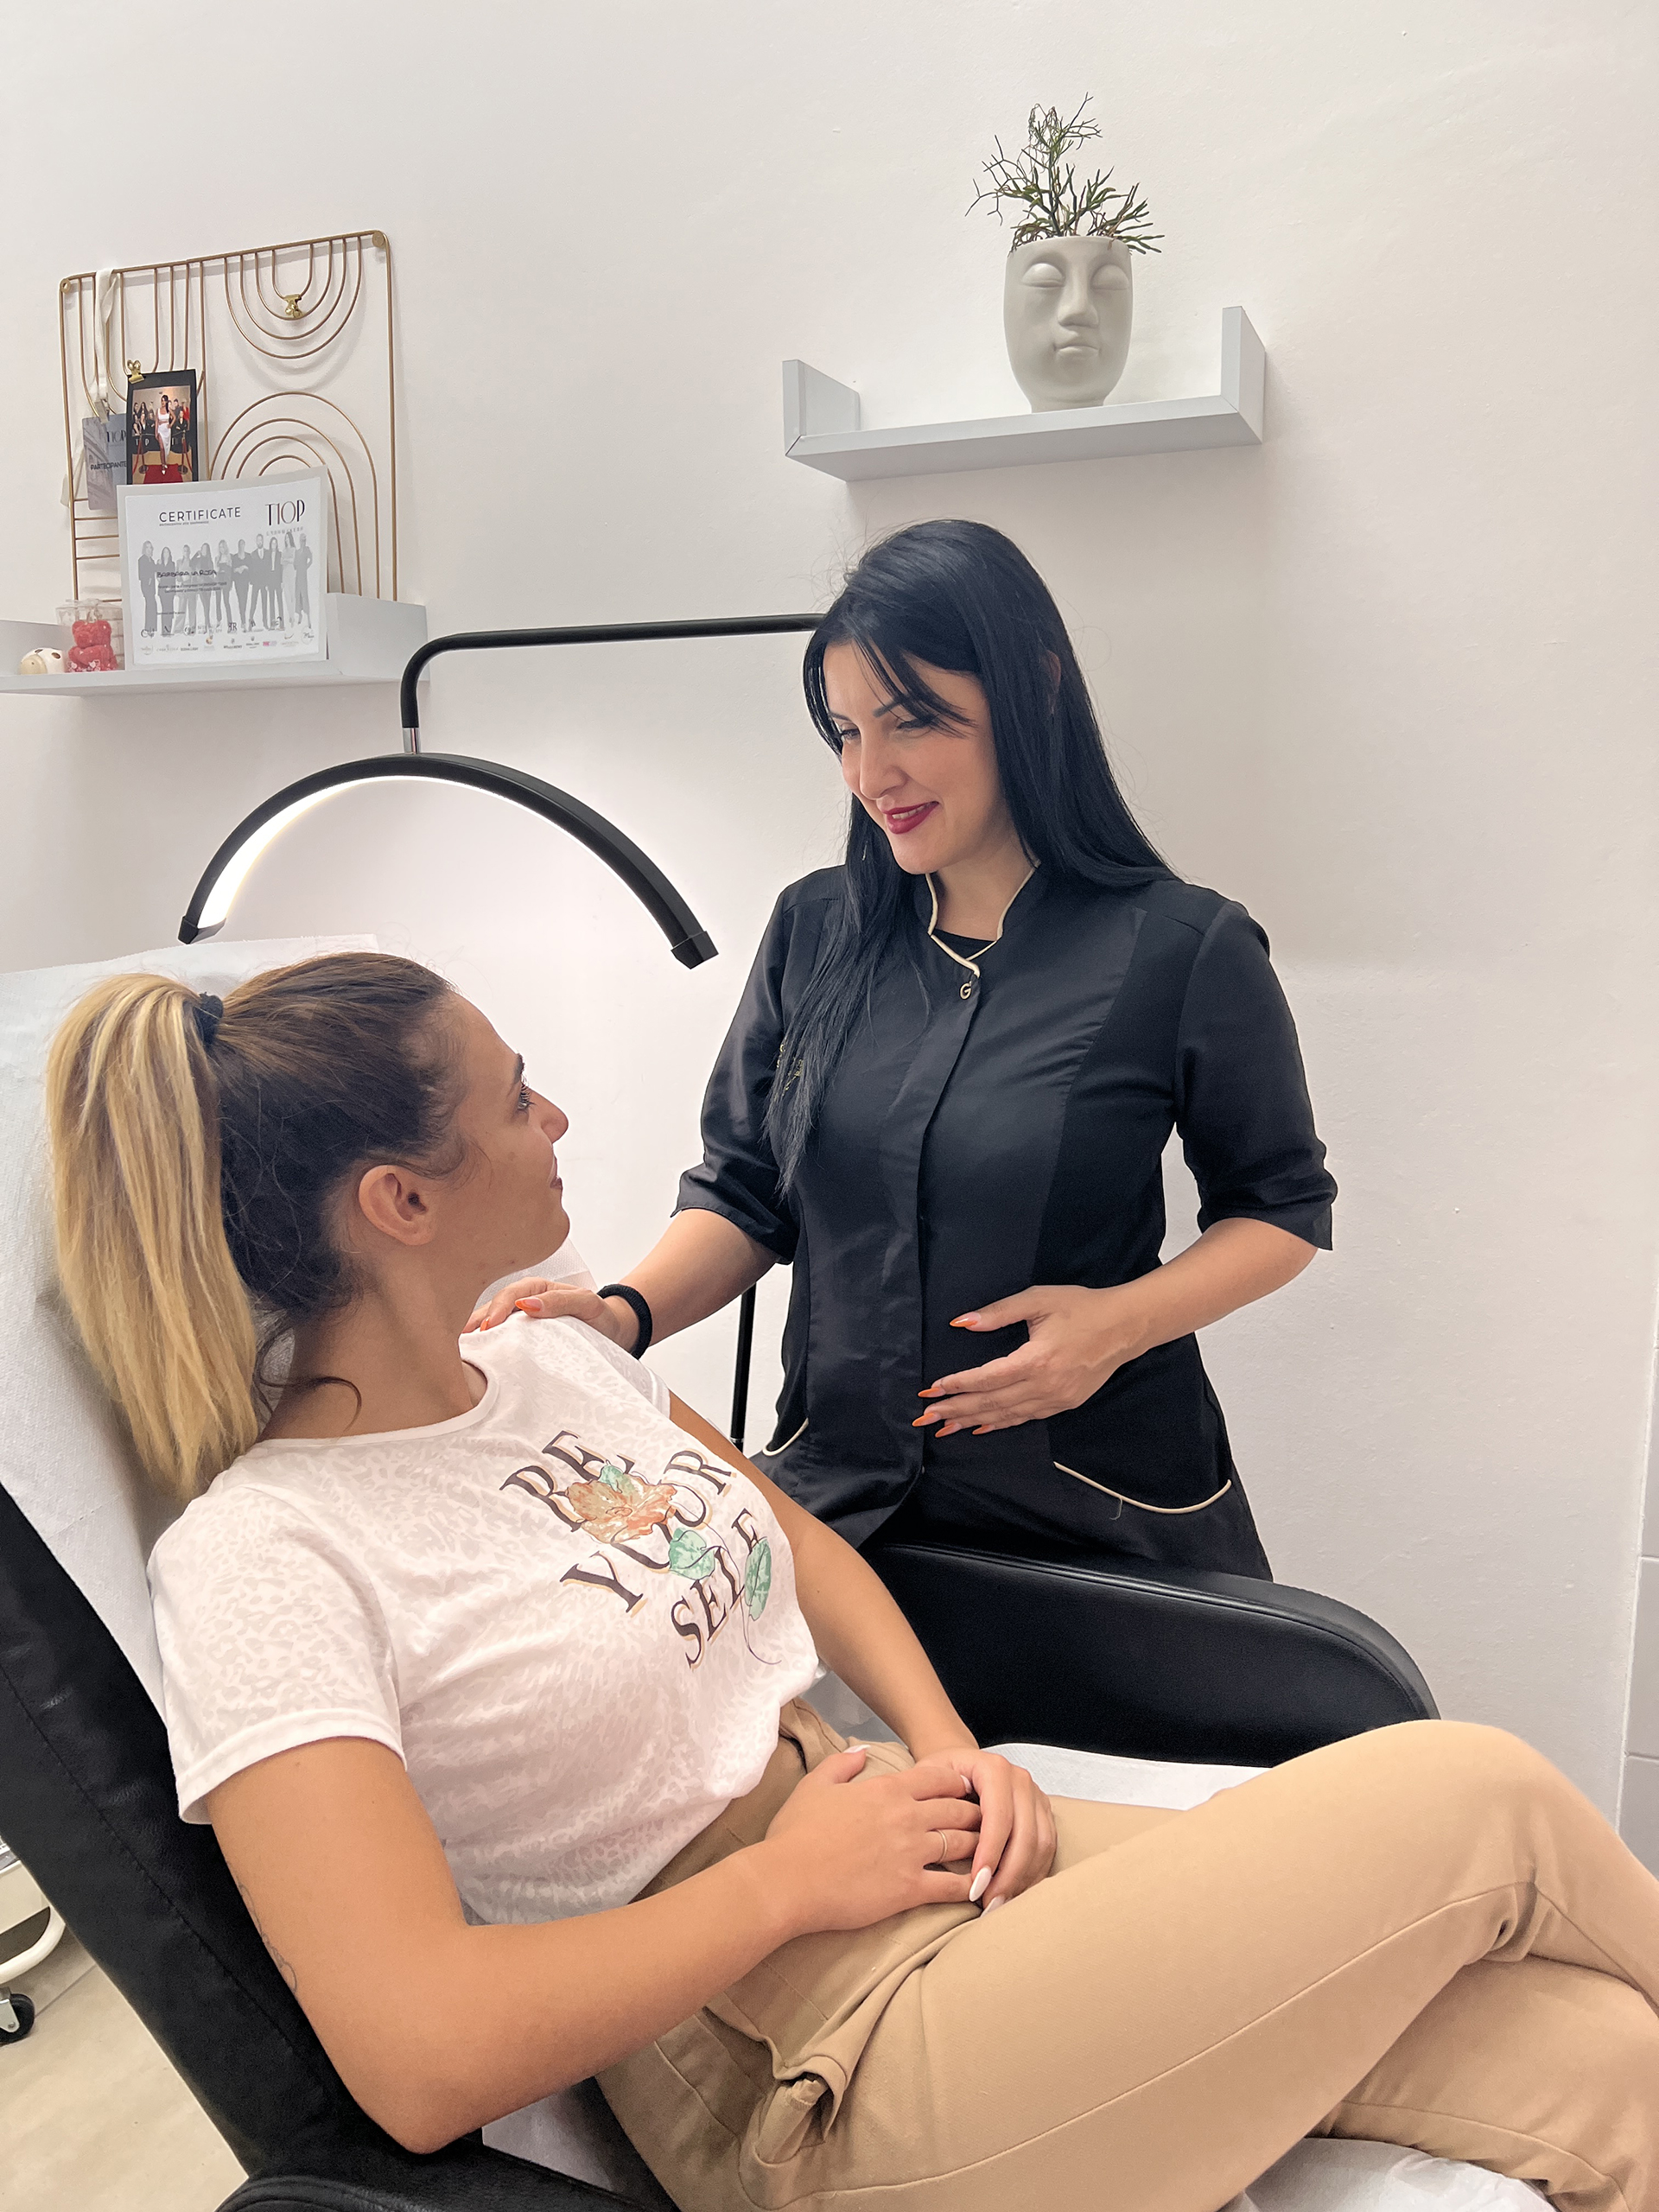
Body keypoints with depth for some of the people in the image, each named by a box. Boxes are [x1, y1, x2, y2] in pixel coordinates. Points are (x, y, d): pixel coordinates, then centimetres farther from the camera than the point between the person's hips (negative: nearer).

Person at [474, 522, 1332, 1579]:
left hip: (1096, 1519, -2)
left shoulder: (1185, 950, -11)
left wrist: (1119, 1321, -19)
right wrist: (627, 1312, -15)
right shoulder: (814, 930, 1)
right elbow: (743, 1194, 4)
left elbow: (1283, 1207, -2)